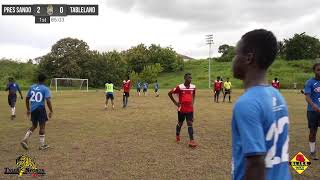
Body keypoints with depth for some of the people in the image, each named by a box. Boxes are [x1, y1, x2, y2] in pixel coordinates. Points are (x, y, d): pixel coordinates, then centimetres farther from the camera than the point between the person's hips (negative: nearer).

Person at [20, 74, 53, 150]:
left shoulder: (32, 87, 9)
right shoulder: (45, 89, -8)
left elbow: (27, 99, 14)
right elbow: (48, 101, -17)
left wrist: (28, 109, 23)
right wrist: (51, 111, -9)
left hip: (33, 109, 6)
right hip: (41, 109, -5)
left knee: (34, 126, 21)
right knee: (42, 126, 5)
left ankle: (25, 140, 9)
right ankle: (42, 145, 11)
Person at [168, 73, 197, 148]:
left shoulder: (193, 87, 1)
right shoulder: (180, 87, -13)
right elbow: (169, 93, -5)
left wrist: (192, 102, 8)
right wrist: (175, 102, -5)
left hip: (190, 109, 3)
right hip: (182, 109, -3)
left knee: (190, 124, -2)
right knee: (180, 123, 13)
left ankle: (191, 140, -4)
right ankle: (177, 136, 37)